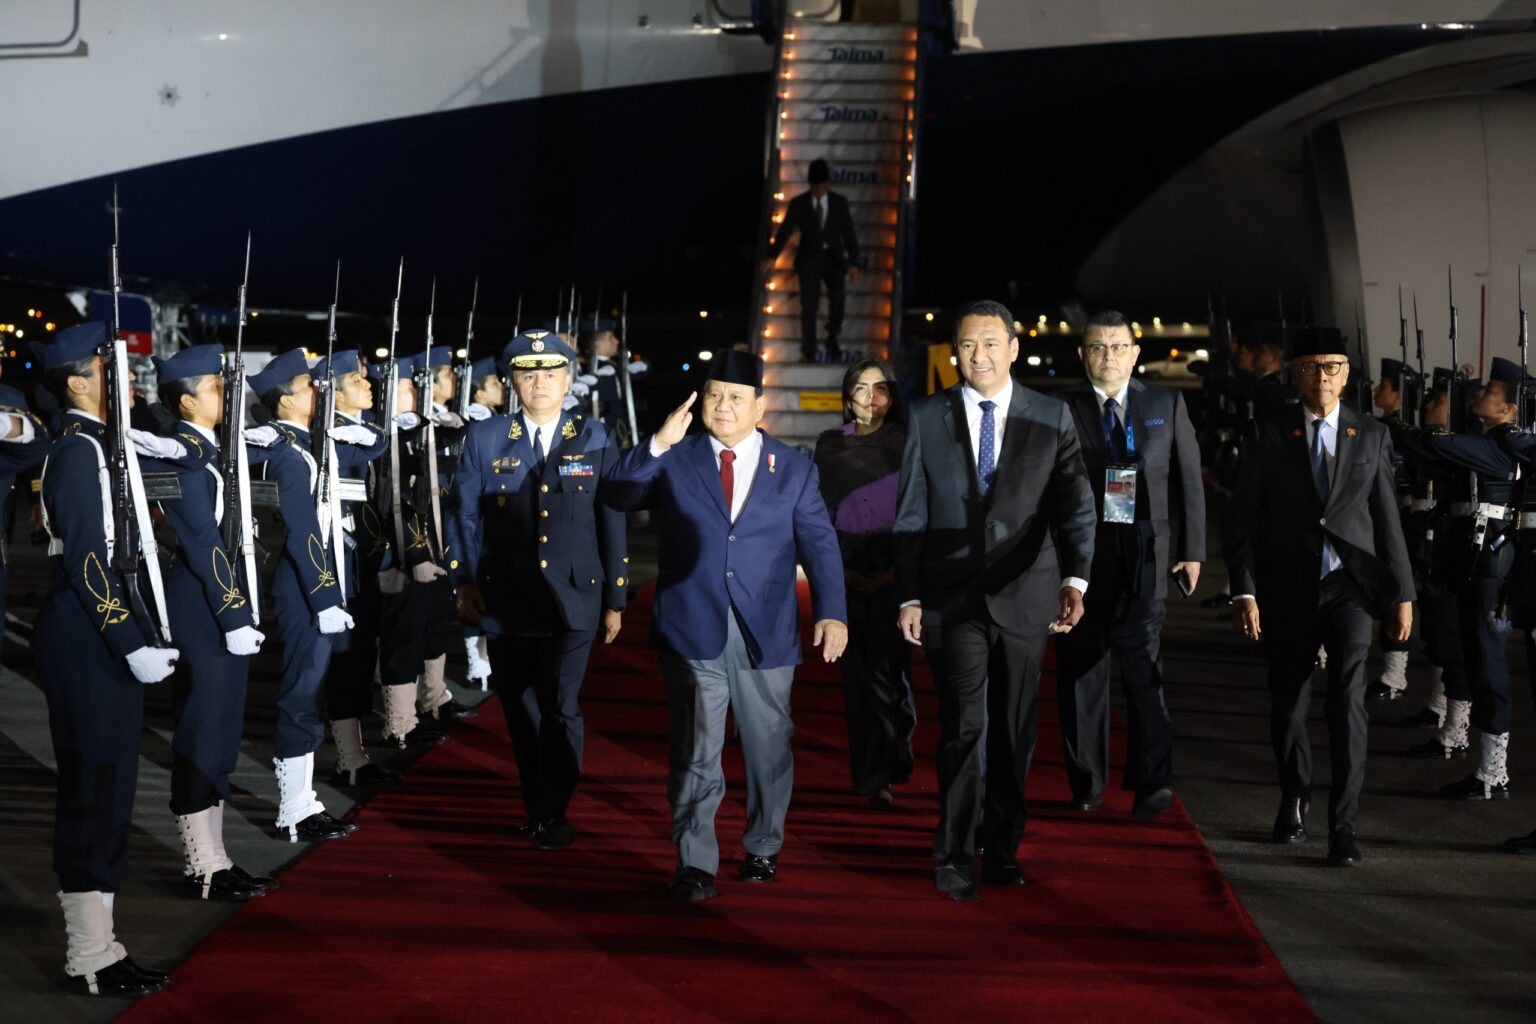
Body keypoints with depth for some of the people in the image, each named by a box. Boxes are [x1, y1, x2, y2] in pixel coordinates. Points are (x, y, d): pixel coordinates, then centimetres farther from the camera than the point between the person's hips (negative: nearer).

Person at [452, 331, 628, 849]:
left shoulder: (596, 441, 4)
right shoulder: (485, 438, 4)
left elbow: (611, 522, 5)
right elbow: (465, 515, 9)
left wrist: (615, 599, 4)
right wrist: (466, 581, 2)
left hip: (572, 601, -1)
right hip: (506, 604, 1)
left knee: (561, 708, -6)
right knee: (521, 711, 8)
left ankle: (552, 812, 9)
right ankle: (538, 808, 22)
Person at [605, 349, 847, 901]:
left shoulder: (794, 469, 8)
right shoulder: (675, 461, 7)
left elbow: (820, 544, 3)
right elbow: (619, 495, -5)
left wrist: (831, 611, -10)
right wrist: (658, 443, -16)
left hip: (766, 634, 1)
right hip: (693, 630, -1)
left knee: (769, 746, 11)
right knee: (695, 752, -4)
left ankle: (763, 849, 28)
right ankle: (695, 863, 3)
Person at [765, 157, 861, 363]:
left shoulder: (840, 202, 5)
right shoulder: (798, 204, 1)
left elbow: (849, 233, 5)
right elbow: (785, 231, -3)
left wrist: (854, 263, -3)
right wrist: (772, 257, -16)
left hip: (833, 259, 1)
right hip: (809, 259, -1)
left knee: (838, 296, -17)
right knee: (809, 304, -8)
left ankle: (832, 341, 1)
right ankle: (809, 351, 0)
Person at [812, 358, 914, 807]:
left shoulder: (907, 444, 3)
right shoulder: (830, 446, 8)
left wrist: (900, 569, -8)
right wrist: (837, 568, -3)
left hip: (896, 572, -2)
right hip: (847, 574, 2)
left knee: (888, 667, -11)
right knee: (857, 670, 4)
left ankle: (879, 770, -3)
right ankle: (871, 771, 11)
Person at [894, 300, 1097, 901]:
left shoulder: (1051, 417, 2)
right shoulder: (927, 418, 3)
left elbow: (1074, 504, -6)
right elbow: (911, 515, 5)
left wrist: (1074, 580, -19)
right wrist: (909, 596, 0)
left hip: (1024, 596, 1)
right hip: (952, 596, -1)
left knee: (1014, 730, 10)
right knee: (964, 724, -8)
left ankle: (1002, 847, 25)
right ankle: (956, 857, 2)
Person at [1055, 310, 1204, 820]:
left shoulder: (1166, 404, 10)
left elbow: (1189, 480, 10)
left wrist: (1192, 550, 5)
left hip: (1143, 554, 0)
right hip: (1078, 554, 0)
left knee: (1142, 663, -12)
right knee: (1081, 670, 7)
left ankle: (1151, 782, -15)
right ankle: (1087, 784, 18)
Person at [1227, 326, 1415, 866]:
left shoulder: (1372, 435, 6)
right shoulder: (1267, 435, 1)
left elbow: (1387, 517, 8)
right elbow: (1247, 520, -1)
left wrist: (1402, 591, 6)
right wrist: (1244, 590, -9)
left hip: (1350, 585, 0)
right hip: (1288, 590, 0)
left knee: (1348, 699, -13)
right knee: (1288, 703, 9)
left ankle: (1343, 825, -8)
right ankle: (1295, 797, 34)